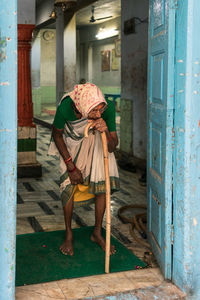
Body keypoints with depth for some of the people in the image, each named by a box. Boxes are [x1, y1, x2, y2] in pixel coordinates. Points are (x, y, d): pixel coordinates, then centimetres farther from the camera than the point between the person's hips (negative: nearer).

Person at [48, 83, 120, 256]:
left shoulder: (108, 107, -36)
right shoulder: (65, 107, -39)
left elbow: (112, 148, -26)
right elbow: (57, 134, -15)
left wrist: (106, 132, -48)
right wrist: (71, 166, -14)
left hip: (96, 140, 1)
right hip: (71, 142, -1)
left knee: (103, 182, -6)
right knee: (69, 185, -8)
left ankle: (97, 233, 13)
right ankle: (69, 235, 13)